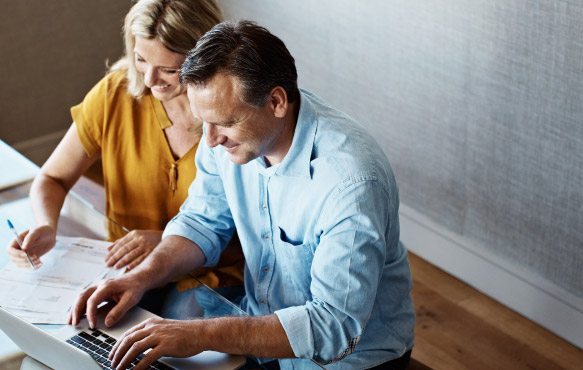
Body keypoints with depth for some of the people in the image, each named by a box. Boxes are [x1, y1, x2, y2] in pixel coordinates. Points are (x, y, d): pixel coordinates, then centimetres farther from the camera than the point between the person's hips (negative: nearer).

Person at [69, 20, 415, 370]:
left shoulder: (351, 180, -31)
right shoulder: (236, 127, -9)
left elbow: (336, 325, -31)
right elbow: (204, 221, 7)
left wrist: (204, 334, -35)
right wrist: (142, 277, -11)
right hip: (261, 328, 6)